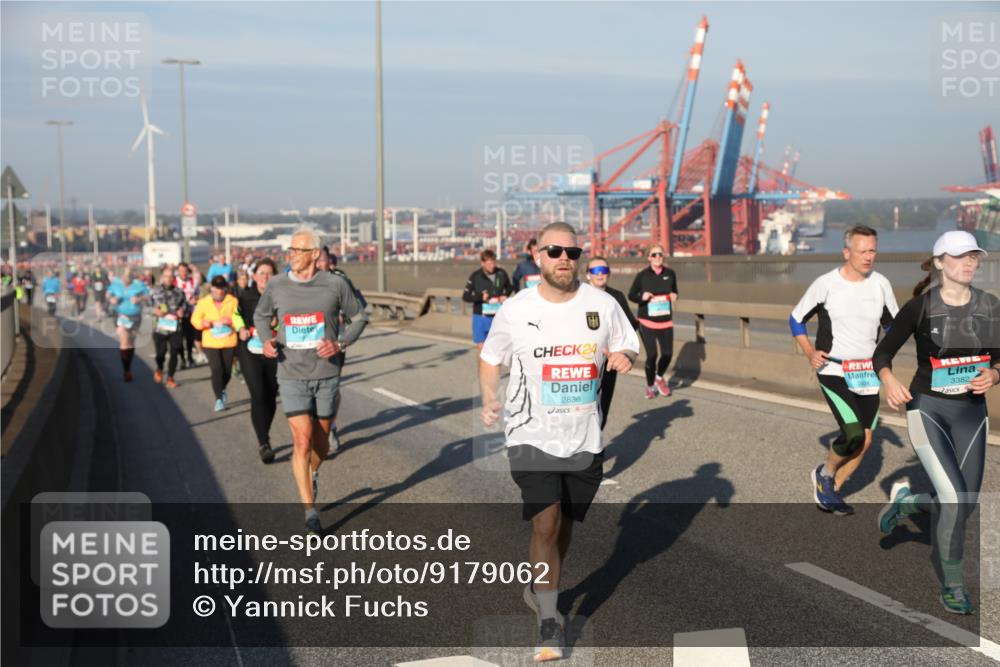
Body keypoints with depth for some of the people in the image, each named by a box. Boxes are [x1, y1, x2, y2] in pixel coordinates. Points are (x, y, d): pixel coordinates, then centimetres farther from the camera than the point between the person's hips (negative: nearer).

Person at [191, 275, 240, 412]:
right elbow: (195, 320, -1)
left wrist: (229, 320, -22)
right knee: (216, 369, -11)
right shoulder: (203, 302, 3)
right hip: (210, 343, -1)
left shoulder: (233, 301, 1)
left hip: (229, 342, 1)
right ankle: (219, 398, 1)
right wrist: (206, 323, -19)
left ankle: (222, 390, 39)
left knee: (227, 371, 8)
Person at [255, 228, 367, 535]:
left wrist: (340, 344, -10)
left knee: (321, 443, 13)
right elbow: (261, 315, 16)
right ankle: (310, 513, -1)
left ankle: (313, 473, 48)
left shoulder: (334, 285, -6)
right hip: (292, 375, 0)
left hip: (326, 374, 1)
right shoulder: (276, 286, -2)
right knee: (302, 442, -11)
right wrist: (265, 340, -3)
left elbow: (359, 317, 6)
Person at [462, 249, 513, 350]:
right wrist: (480, 297, -20)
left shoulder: (501, 273, -2)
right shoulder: (475, 276, -8)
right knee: (481, 346, 4)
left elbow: (509, 287, 18)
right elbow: (465, 296, -4)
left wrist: (505, 295, -4)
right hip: (480, 316, -1)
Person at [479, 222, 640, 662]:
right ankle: (549, 623, 0)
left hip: (585, 439, 3)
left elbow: (628, 347, 9)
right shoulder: (515, 312, -6)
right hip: (532, 436, -3)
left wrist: (624, 357, -15)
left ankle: (539, 591, 42)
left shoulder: (602, 304, -2)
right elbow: (490, 358, 7)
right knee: (546, 524, -13)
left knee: (564, 525, 16)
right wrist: (488, 400, -10)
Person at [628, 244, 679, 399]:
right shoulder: (642, 275, -6)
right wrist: (642, 297, -18)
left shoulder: (670, 274, 2)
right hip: (647, 321, -3)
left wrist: (674, 296, -5)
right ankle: (650, 386, 18)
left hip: (665, 321, 3)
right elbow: (631, 295, 2)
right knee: (652, 355, -8)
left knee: (667, 354, 0)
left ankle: (659, 377, 33)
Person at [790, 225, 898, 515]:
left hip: (868, 373, 5)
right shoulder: (825, 284, -9)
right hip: (833, 371, -5)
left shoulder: (881, 284, 1)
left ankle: (832, 490, 28)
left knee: (865, 440, 7)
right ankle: (825, 473, 12)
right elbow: (796, 320, 2)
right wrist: (810, 353, -11)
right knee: (854, 434, -18)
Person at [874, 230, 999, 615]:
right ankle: (952, 585, 4)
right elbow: (882, 354, -3)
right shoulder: (920, 307, -7)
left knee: (965, 506, 6)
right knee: (954, 500, -15)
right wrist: (890, 382, -24)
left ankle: (907, 501, 37)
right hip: (927, 408, -4)